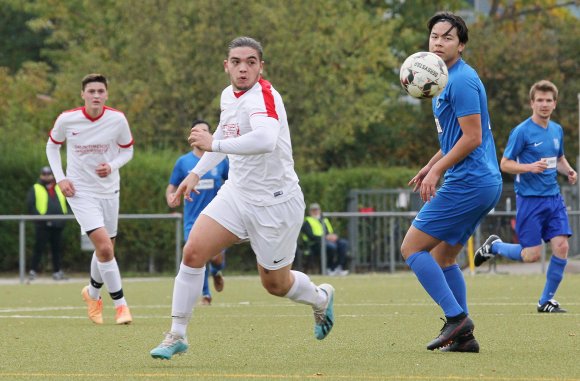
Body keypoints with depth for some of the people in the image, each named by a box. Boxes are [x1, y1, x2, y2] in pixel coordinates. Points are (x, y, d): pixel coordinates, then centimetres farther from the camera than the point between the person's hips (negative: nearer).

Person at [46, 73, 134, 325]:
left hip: (109, 190, 3)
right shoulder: (67, 120, -11)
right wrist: (60, 178, -5)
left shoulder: (117, 120, -9)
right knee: (104, 247, -18)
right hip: (80, 191, -3)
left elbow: (127, 150, 6)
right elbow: (52, 146, 6)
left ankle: (93, 293, 41)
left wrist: (111, 166, -14)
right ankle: (120, 304, -7)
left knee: (105, 250, 12)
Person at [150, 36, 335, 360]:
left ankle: (322, 299, 42)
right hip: (237, 193, 7)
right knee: (193, 252, -12)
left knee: (275, 284, 8)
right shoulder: (229, 95, 3)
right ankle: (177, 335, -2)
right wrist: (196, 173, 24)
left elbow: (265, 140, -44)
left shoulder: (263, 96, -23)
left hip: (275, 203, -7)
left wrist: (215, 144, -39)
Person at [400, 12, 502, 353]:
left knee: (412, 248, -5)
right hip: (485, 183, 10)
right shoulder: (449, 79, 17)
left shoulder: (461, 80, -15)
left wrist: (437, 170, -13)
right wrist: (430, 167, 21)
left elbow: (472, 137, -19)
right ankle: (464, 336, 14)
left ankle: (456, 318, -10)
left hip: (468, 183, -10)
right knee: (442, 257, 16)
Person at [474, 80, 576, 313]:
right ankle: (494, 246, 23)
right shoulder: (522, 131, -10)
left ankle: (546, 301, 7)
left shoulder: (557, 130, 10)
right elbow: (505, 164, -9)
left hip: (553, 198, 6)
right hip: (529, 198, -6)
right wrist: (530, 167, -25)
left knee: (561, 247, -7)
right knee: (532, 255, -7)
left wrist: (568, 171, 5)